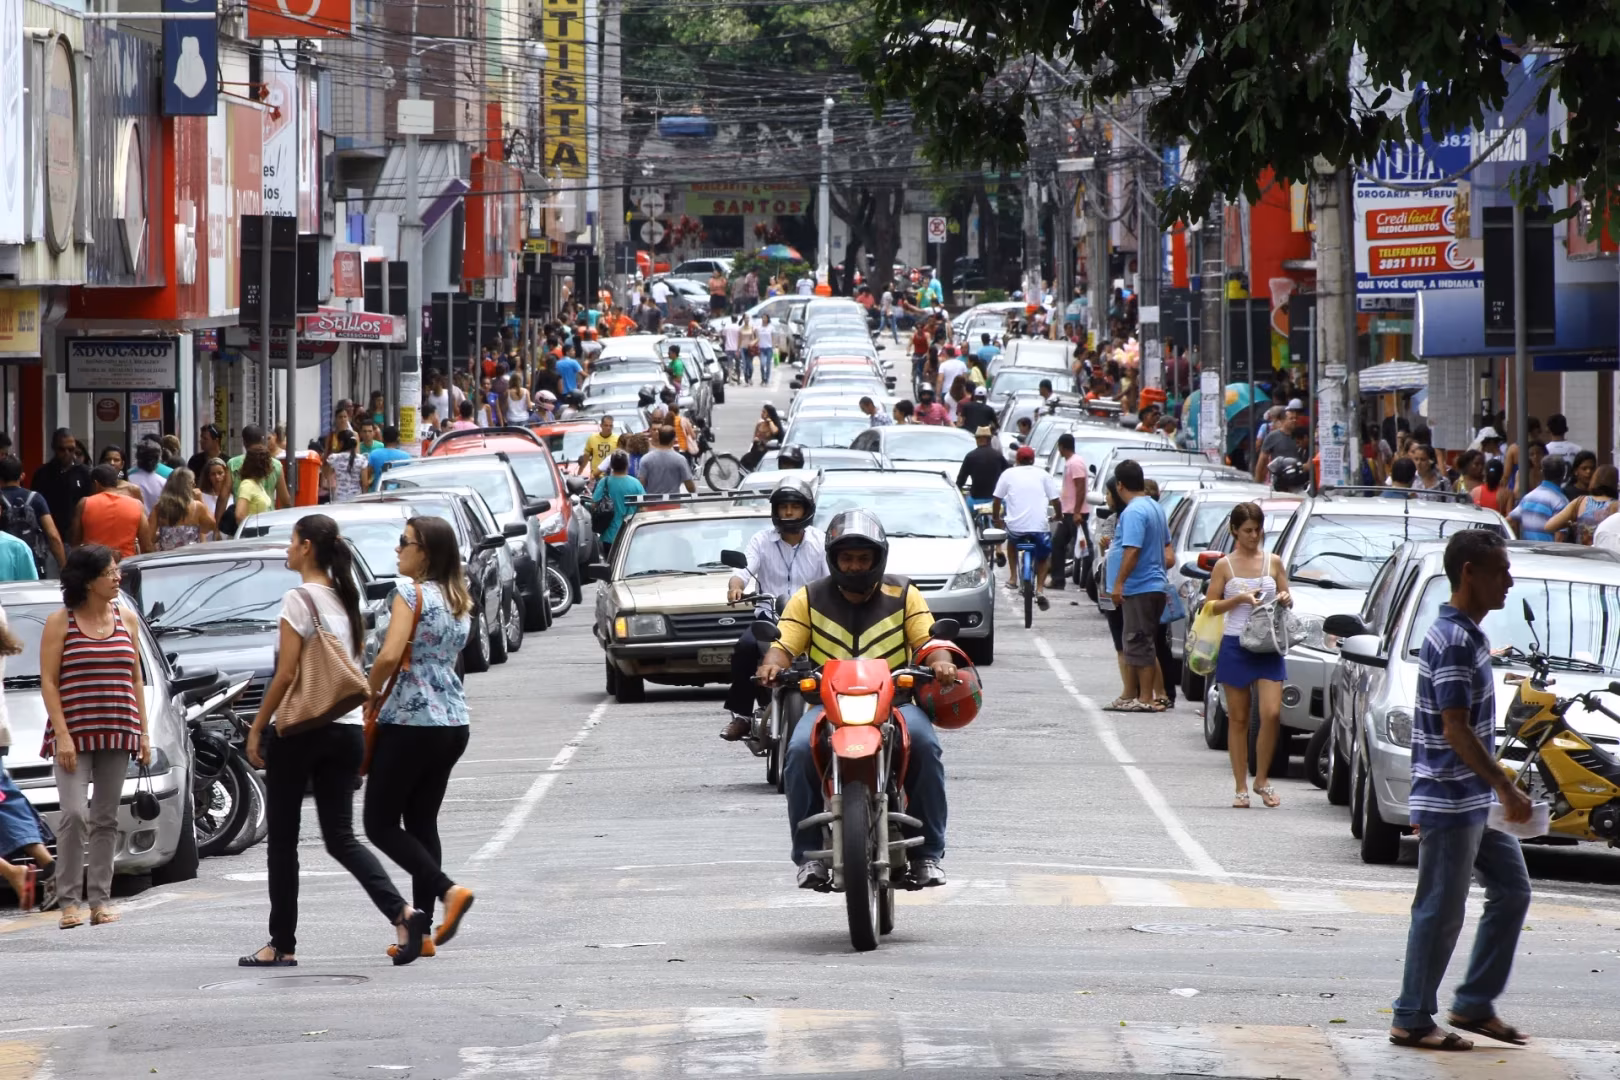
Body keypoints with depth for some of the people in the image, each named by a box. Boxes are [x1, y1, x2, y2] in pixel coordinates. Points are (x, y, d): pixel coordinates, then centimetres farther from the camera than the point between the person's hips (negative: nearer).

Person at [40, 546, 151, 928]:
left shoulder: (126, 618, 10)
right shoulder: (60, 622, -3)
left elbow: (135, 679, 14)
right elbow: (48, 681, -6)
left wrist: (144, 731, 9)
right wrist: (62, 734, -14)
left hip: (116, 735, 4)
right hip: (74, 734, -4)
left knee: (106, 820, 5)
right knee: (74, 815, -13)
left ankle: (100, 900, 9)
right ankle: (69, 901, -9)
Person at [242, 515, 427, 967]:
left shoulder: (299, 600, -12)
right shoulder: (346, 600, 11)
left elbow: (286, 675, -15)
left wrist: (257, 728, -8)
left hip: (300, 728, -7)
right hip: (347, 727, 7)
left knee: (282, 839, 4)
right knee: (341, 838, 7)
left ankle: (282, 944, 7)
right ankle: (403, 913, -13)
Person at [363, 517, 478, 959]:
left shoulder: (411, 593, -12)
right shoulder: (459, 599, 12)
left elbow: (389, 656, -23)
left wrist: (369, 693, -6)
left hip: (410, 722, -8)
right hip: (454, 722, 8)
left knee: (381, 824, 1)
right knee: (422, 822, 12)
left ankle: (448, 890, -16)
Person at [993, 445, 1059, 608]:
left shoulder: (1008, 474, 8)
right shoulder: (1043, 475, 9)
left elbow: (997, 499, 6)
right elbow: (1055, 500, 6)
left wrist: (996, 519, 22)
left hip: (1015, 525, 0)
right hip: (1040, 526, 0)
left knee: (1012, 540, 35)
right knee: (1043, 556, 23)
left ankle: (1013, 577, 27)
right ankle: (1040, 589, 3)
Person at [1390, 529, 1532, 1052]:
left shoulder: (1467, 635, 11)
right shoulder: (1453, 641, -20)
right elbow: (1456, 730, -24)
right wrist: (1507, 789, -22)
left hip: (1476, 799, 10)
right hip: (1450, 803, -10)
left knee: (1512, 890, 13)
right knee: (1440, 911, -2)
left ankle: (1474, 1003, 19)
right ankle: (1413, 1020, 7)